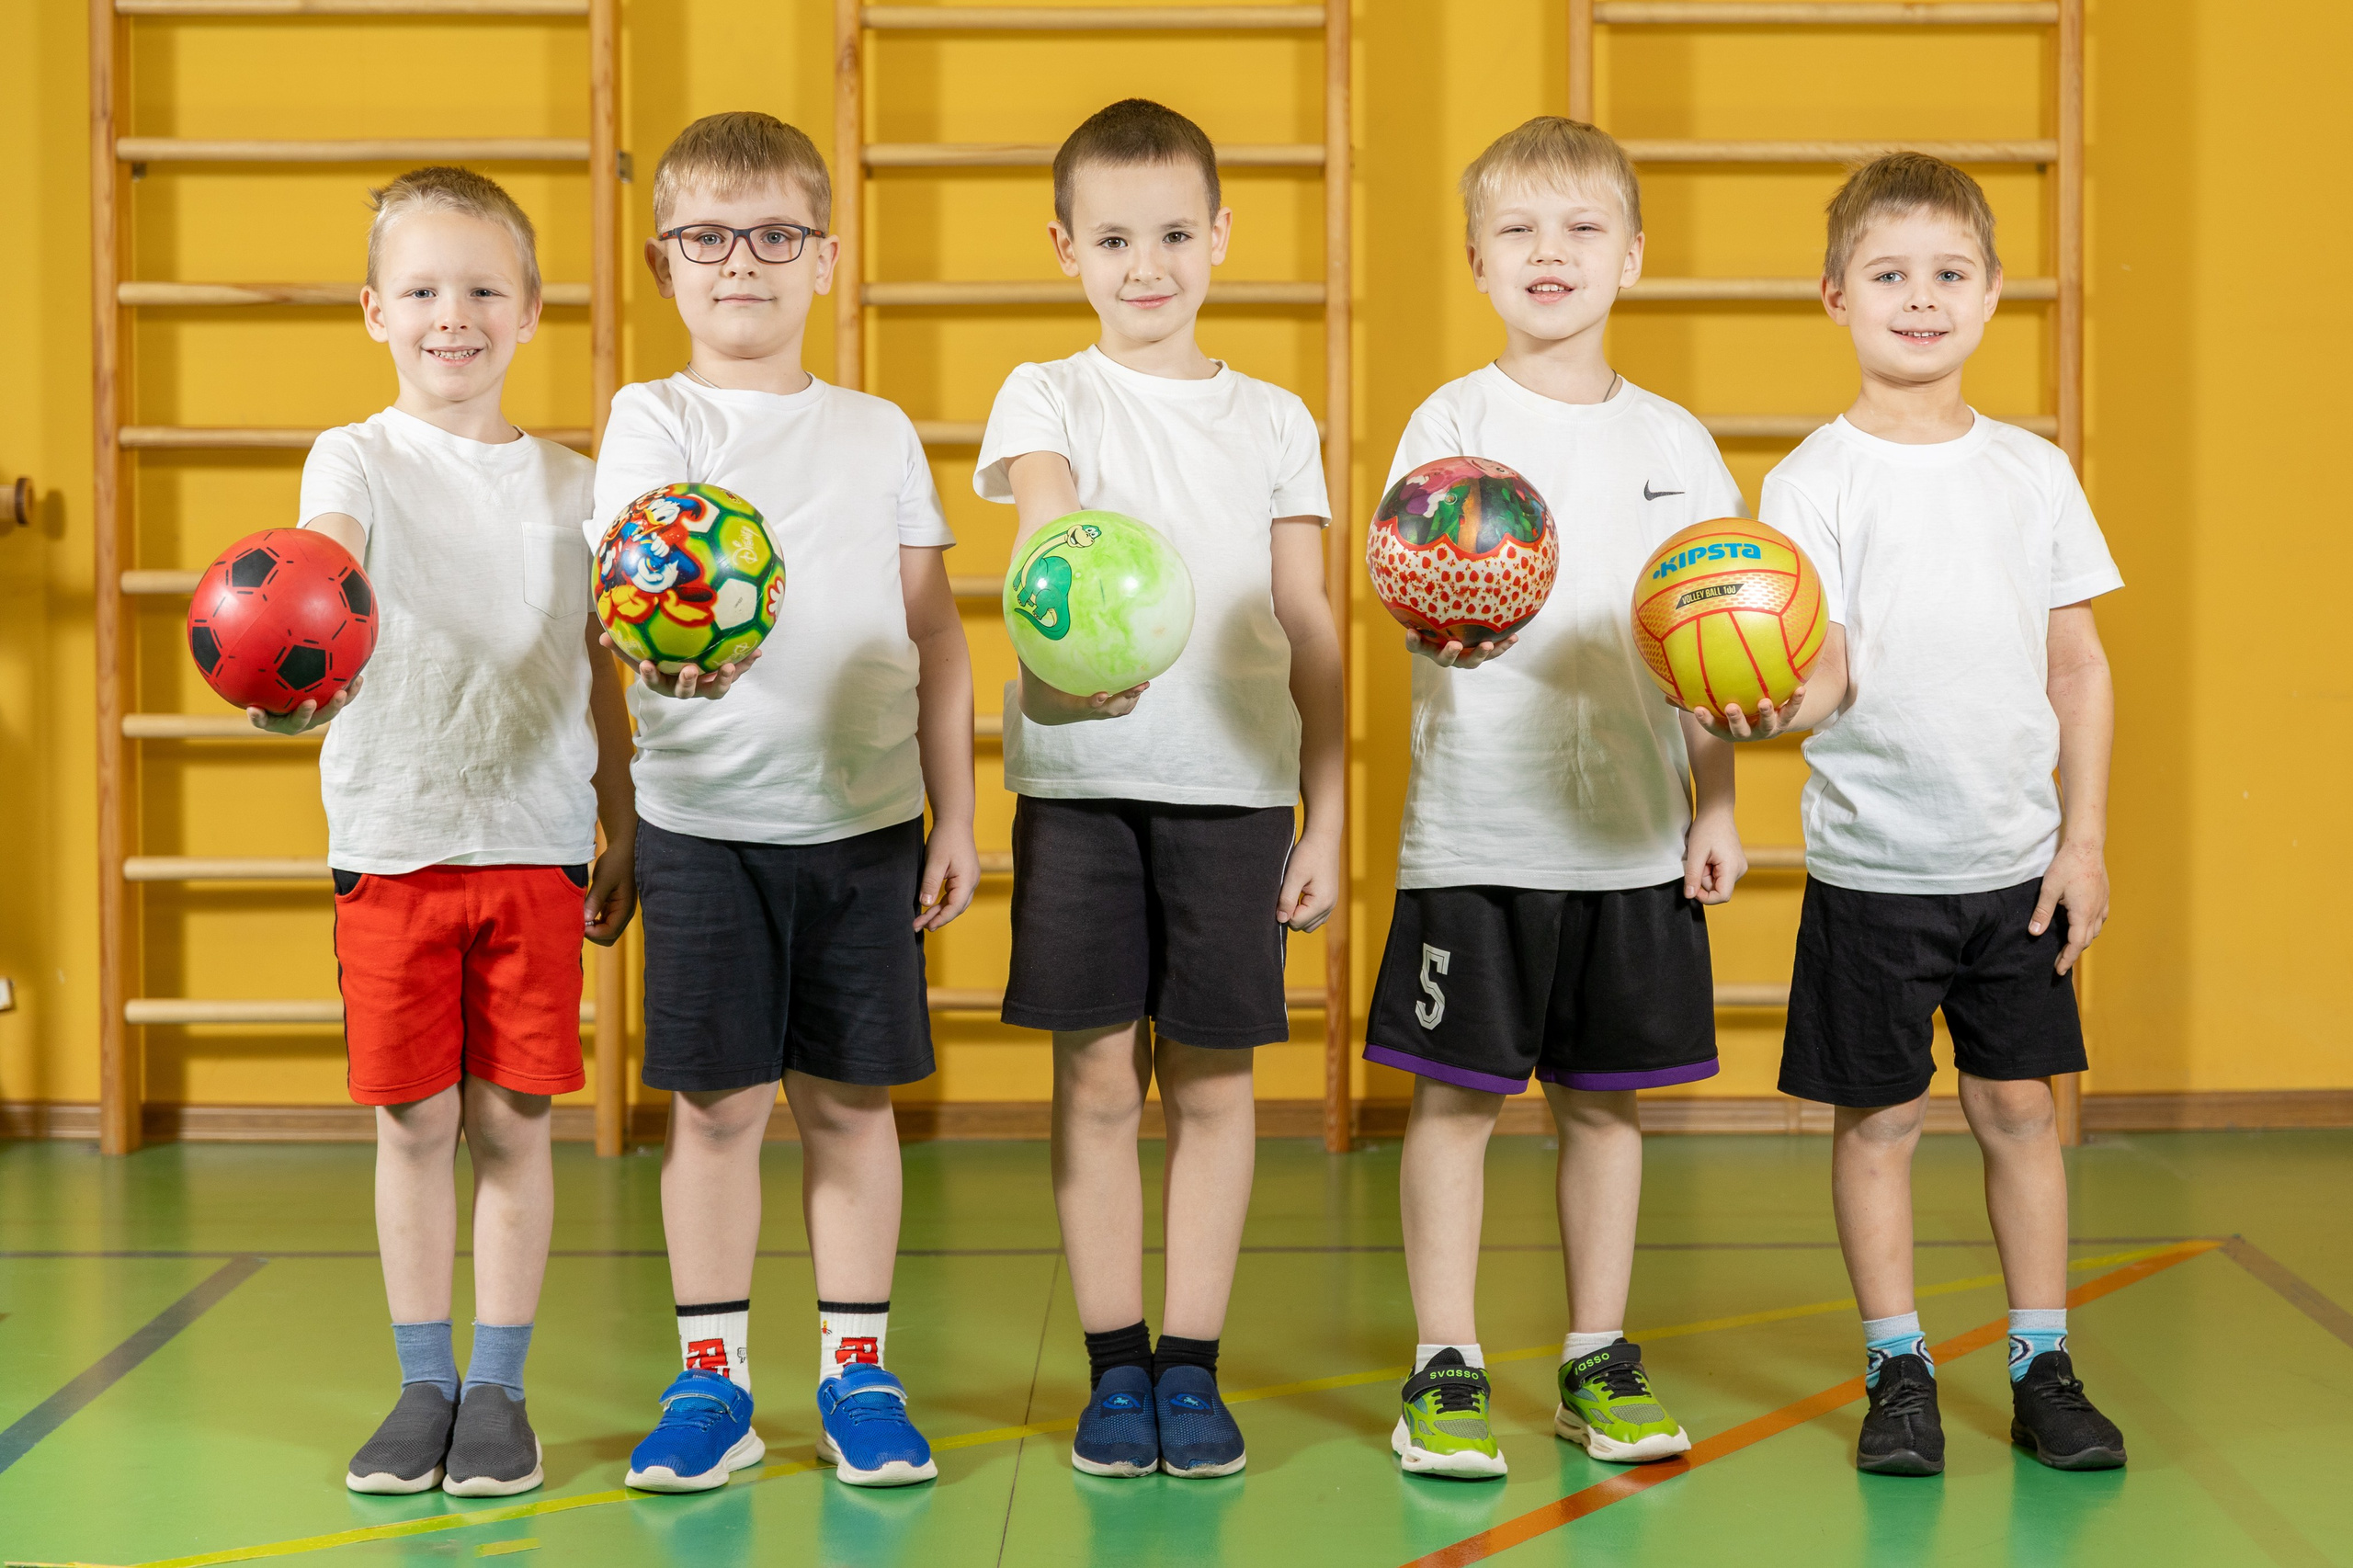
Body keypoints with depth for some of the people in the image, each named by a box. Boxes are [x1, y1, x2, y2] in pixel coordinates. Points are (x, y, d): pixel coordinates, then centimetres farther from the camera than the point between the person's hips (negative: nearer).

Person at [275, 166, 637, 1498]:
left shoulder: (571, 484, 9)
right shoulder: (359, 461, 1)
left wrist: (622, 829, 11)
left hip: (536, 841, 1)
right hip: (393, 838, -1)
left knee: (513, 1123, 4)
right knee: (414, 1123, 6)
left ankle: (500, 1387, 16)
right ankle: (425, 1385, 19)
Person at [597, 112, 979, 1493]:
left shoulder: (880, 433, 9)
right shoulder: (654, 420, 1)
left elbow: (932, 628, 10)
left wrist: (956, 816, 6)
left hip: (869, 819, 2)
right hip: (706, 819, -2)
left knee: (851, 1099, 8)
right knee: (716, 1103, 3)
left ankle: (857, 1368, 20)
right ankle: (713, 1380, 17)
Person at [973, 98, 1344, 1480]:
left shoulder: (1274, 420, 10)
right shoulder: (1047, 398, 5)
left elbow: (1309, 627, 10)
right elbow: (1045, 524, -15)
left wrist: (1327, 815, 6)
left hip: (1236, 784, 1)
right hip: (1078, 779, -1)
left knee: (1212, 1080, 4)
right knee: (1098, 1077, 3)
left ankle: (1192, 1367, 15)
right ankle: (1115, 1367, 14)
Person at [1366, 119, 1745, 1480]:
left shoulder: (1674, 440, 9)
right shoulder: (1454, 423, -1)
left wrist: (1716, 804, 9)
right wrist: (1443, 627, -35)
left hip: (1635, 833, 3)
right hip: (1477, 829, -3)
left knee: (1610, 1098, 11)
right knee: (1457, 1094, 1)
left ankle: (1601, 1364, 23)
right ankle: (1446, 1371, 12)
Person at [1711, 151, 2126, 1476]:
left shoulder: (2035, 473, 3)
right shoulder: (1814, 481, -5)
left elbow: (2079, 667, 7)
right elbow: (1830, 670, -13)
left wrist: (2084, 840, 2)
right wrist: (1777, 710, -36)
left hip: (2017, 862, 2)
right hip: (1872, 863, -2)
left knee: (2022, 1107, 8)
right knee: (1878, 1116, 6)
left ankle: (2043, 1364, 20)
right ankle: (1899, 1368, 19)